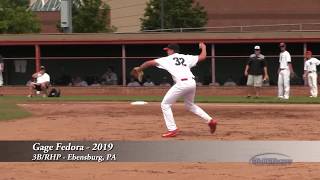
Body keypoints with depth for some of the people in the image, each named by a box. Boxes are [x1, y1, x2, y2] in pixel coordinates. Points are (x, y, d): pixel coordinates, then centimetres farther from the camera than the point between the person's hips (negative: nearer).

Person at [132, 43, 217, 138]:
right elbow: (202, 57, 21)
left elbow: (150, 62, 12)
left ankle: (172, 129, -1)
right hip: (192, 83, 6)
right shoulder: (186, 58, 20)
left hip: (182, 83, -6)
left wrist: (139, 68, 28)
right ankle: (210, 120, 21)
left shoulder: (167, 59, 10)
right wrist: (203, 47, 41)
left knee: (165, 104, 7)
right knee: (190, 105, 30)